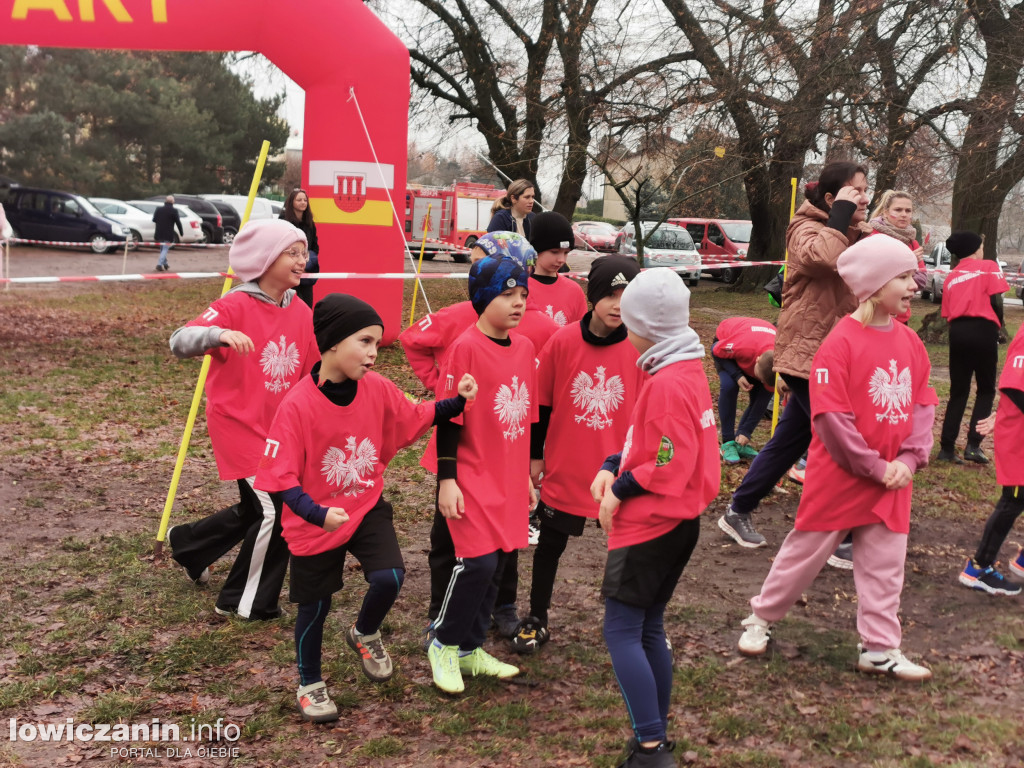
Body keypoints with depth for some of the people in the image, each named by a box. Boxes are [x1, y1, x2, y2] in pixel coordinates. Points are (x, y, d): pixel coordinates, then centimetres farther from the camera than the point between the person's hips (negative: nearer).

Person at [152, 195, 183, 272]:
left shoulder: (158, 209, 4)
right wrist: (181, 232, 3)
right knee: (165, 249, -3)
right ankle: (159, 264, -18)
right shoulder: (174, 211, -9)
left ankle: (165, 264, 29)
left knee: (162, 249, 21)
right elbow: (178, 223, -7)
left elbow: (154, 219, 13)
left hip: (159, 233, 5)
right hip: (168, 234, -4)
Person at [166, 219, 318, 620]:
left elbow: (314, 370, 11)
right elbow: (180, 342, -28)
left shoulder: (301, 313, 2)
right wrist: (220, 333, -45)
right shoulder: (236, 307, -16)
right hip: (238, 424, -7)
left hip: (276, 428, 7)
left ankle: (187, 542, 48)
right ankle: (249, 604, 10)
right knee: (275, 511, -11)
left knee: (254, 511, 20)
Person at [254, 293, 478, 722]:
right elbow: (280, 475, -22)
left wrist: (457, 402, -6)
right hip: (315, 521, -3)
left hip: (367, 506, 4)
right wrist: (317, 513, -35)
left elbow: (414, 419, 8)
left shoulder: (377, 388, -9)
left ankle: (365, 634, 21)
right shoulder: (297, 404, -24)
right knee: (315, 606, 10)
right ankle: (309, 684, 36)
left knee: (389, 578, -15)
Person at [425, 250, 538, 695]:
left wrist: (526, 473, 20)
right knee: (478, 561, -11)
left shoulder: (525, 348, 7)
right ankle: (444, 645, 12)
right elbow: (449, 417, -11)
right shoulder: (466, 348, -13)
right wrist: (446, 479, -13)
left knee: (497, 563, 10)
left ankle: (470, 649, 26)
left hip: (509, 479, 7)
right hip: (472, 478, -7)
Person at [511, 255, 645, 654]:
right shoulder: (562, 341, -10)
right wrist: (535, 455, 4)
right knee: (550, 544, 14)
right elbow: (541, 403, 0)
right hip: (564, 467, 1)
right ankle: (537, 620, 33)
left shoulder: (640, 349, -9)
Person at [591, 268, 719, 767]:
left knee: (621, 629, -5)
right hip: (676, 522, 10)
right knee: (649, 626, 16)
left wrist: (619, 490, -11)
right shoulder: (688, 370, 10)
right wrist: (612, 468, 2)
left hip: (651, 525, -10)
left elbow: (670, 468, -23)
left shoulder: (667, 384, -20)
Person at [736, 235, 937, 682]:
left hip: (892, 479, 6)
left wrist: (909, 460, -7)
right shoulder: (840, 343, -18)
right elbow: (832, 419, -20)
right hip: (838, 478, -6)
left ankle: (880, 649, 23)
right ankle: (760, 619, 28)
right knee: (806, 551, 9)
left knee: (884, 564, 11)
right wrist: (875, 467, -16)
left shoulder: (910, 343, 3)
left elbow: (924, 405, 6)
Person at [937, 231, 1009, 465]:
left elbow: (947, 313, 11)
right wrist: (999, 325, 9)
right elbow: (995, 300, -5)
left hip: (957, 331, 4)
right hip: (983, 329, -4)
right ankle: (973, 445, -4)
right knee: (986, 390, 8)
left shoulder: (951, 277, 18)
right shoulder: (989, 267, 4)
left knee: (958, 391, 11)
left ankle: (947, 448, 6)